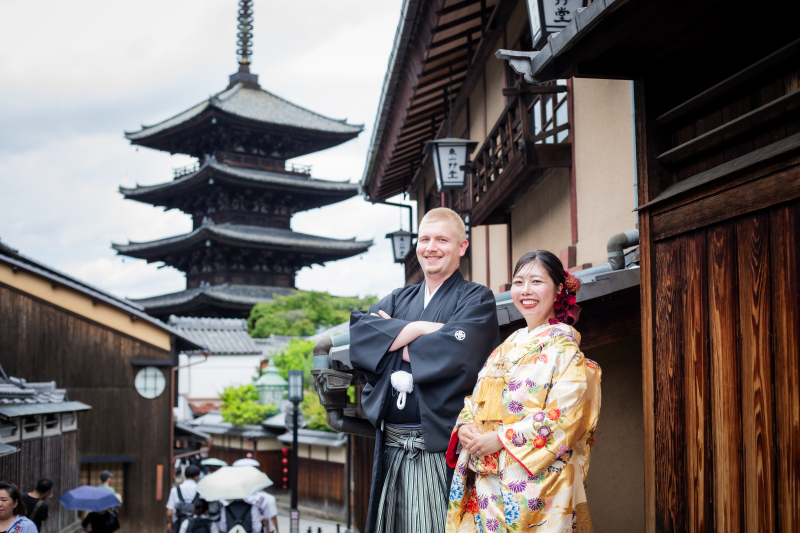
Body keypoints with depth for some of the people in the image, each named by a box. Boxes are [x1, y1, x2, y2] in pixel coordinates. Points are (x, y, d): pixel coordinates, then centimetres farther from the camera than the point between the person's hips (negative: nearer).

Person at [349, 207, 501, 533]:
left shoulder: (476, 299, 3)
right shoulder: (398, 299, 18)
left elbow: (456, 353, -16)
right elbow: (357, 334, 0)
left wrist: (391, 337, -2)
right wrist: (420, 328, -11)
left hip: (441, 448, -5)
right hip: (391, 448, 5)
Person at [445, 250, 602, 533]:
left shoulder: (563, 345, -6)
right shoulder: (508, 345, 16)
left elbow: (565, 415, -16)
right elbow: (477, 397, 18)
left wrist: (501, 439, -17)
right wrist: (465, 428, -4)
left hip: (535, 478, -6)